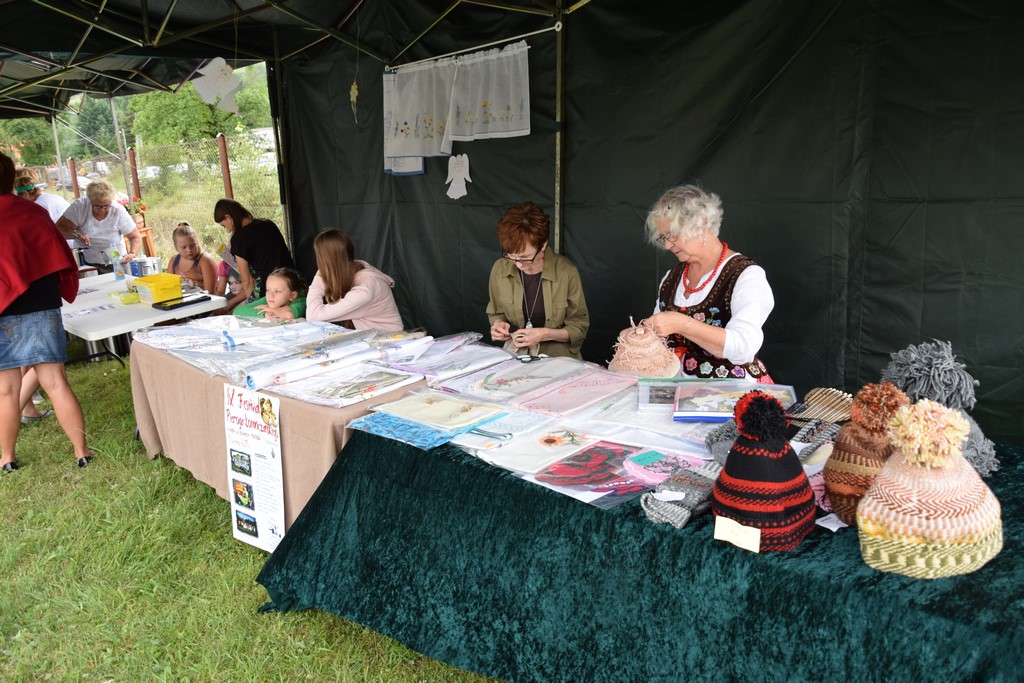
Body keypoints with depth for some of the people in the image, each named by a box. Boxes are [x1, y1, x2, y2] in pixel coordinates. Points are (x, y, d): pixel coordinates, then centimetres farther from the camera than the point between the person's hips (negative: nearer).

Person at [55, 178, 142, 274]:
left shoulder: (119, 211, -10)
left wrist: (132, 254, -25)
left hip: (116, 265, -2)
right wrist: (76, 234, -27)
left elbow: (135, 237, -6)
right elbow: (59, 228, -7)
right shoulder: (79, 206, -9)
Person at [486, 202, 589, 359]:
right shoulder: (500, 269, -4)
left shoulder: (566, 273, -13)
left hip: (559, 359, -3)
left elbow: (579, 328, -4)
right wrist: (498, 324, -8)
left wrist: (546, 334, -18)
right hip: (515, 357, 3)